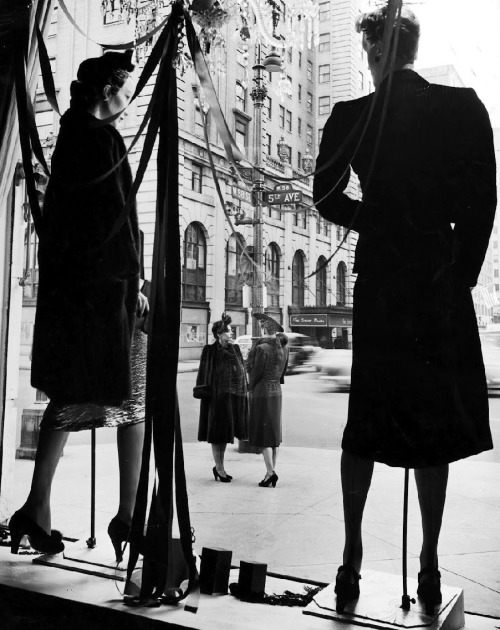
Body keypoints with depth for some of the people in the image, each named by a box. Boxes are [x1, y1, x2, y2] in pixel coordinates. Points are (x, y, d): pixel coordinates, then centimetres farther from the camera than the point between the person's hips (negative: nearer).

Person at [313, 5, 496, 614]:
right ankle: (429, 568, 16)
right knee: (435, 421, 9)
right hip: (442, 285, 0)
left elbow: (327, 197, 1)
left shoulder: (350, 117, -2)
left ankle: (352, 558, 17)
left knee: (367, 419, 12)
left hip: (377, 282, 1)